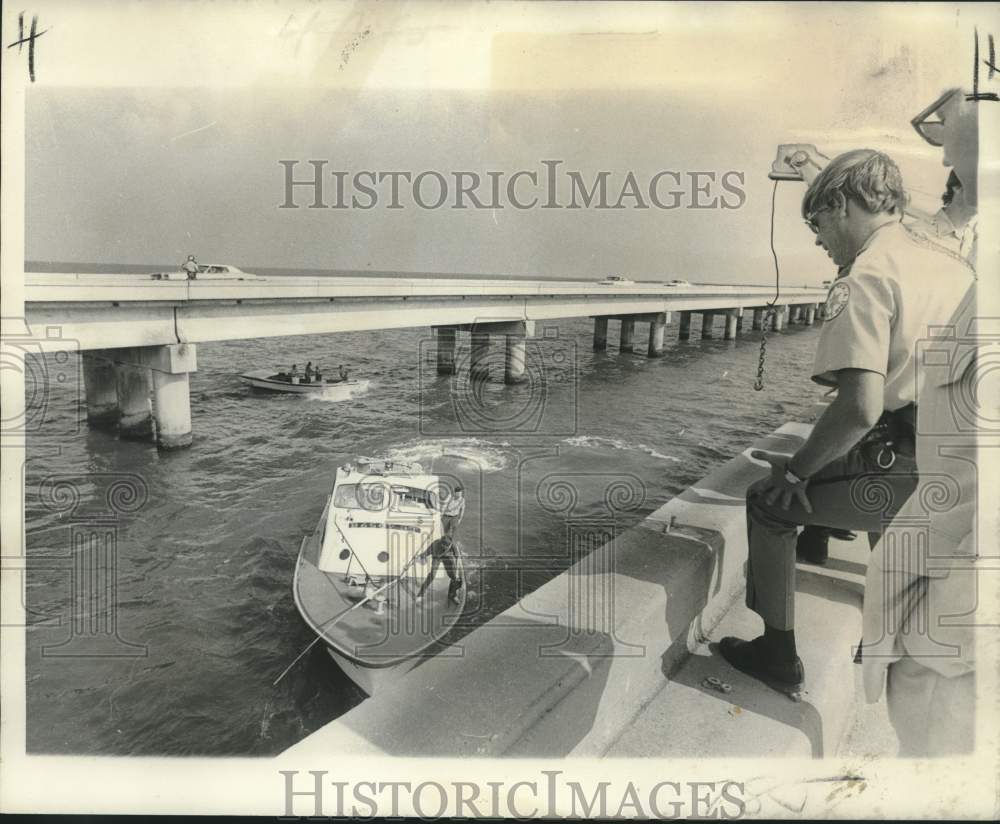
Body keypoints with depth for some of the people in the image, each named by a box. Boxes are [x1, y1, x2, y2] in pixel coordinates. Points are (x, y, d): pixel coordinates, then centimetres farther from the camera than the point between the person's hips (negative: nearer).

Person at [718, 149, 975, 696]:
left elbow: (861, 407, -27)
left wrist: (797, 471, -12)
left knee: (769, 502, 9)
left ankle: (778, 655, 19)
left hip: (910, 480, -8)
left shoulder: (866, 278, -15)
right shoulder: (952, 266, 11)